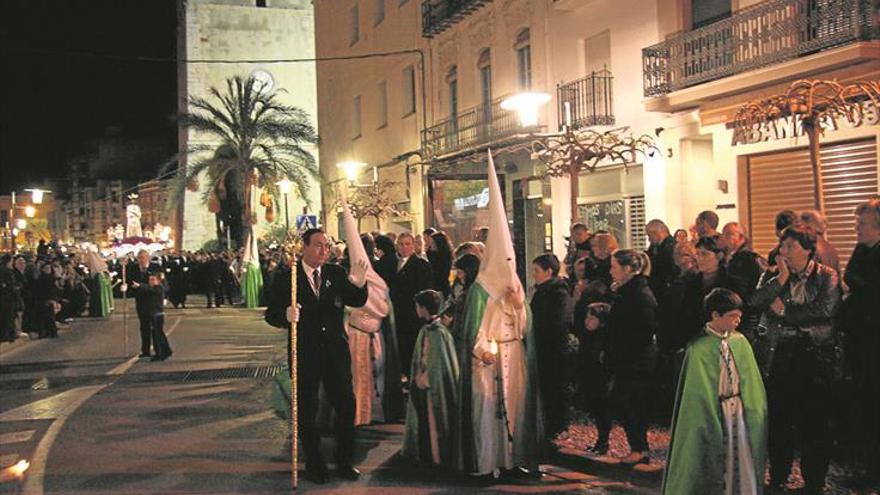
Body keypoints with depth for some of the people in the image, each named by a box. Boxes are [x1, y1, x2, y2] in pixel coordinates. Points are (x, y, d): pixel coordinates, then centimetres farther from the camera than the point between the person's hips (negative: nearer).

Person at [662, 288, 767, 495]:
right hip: (711, 413, -4)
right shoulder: (699, 348, -13)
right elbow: (697, 394, -10)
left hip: (740, 411, 4)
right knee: (713, 469, 8)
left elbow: (751, 383, 6)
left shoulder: (740, 342, 0)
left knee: (743, 466, 8)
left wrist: (755, 414, 4)